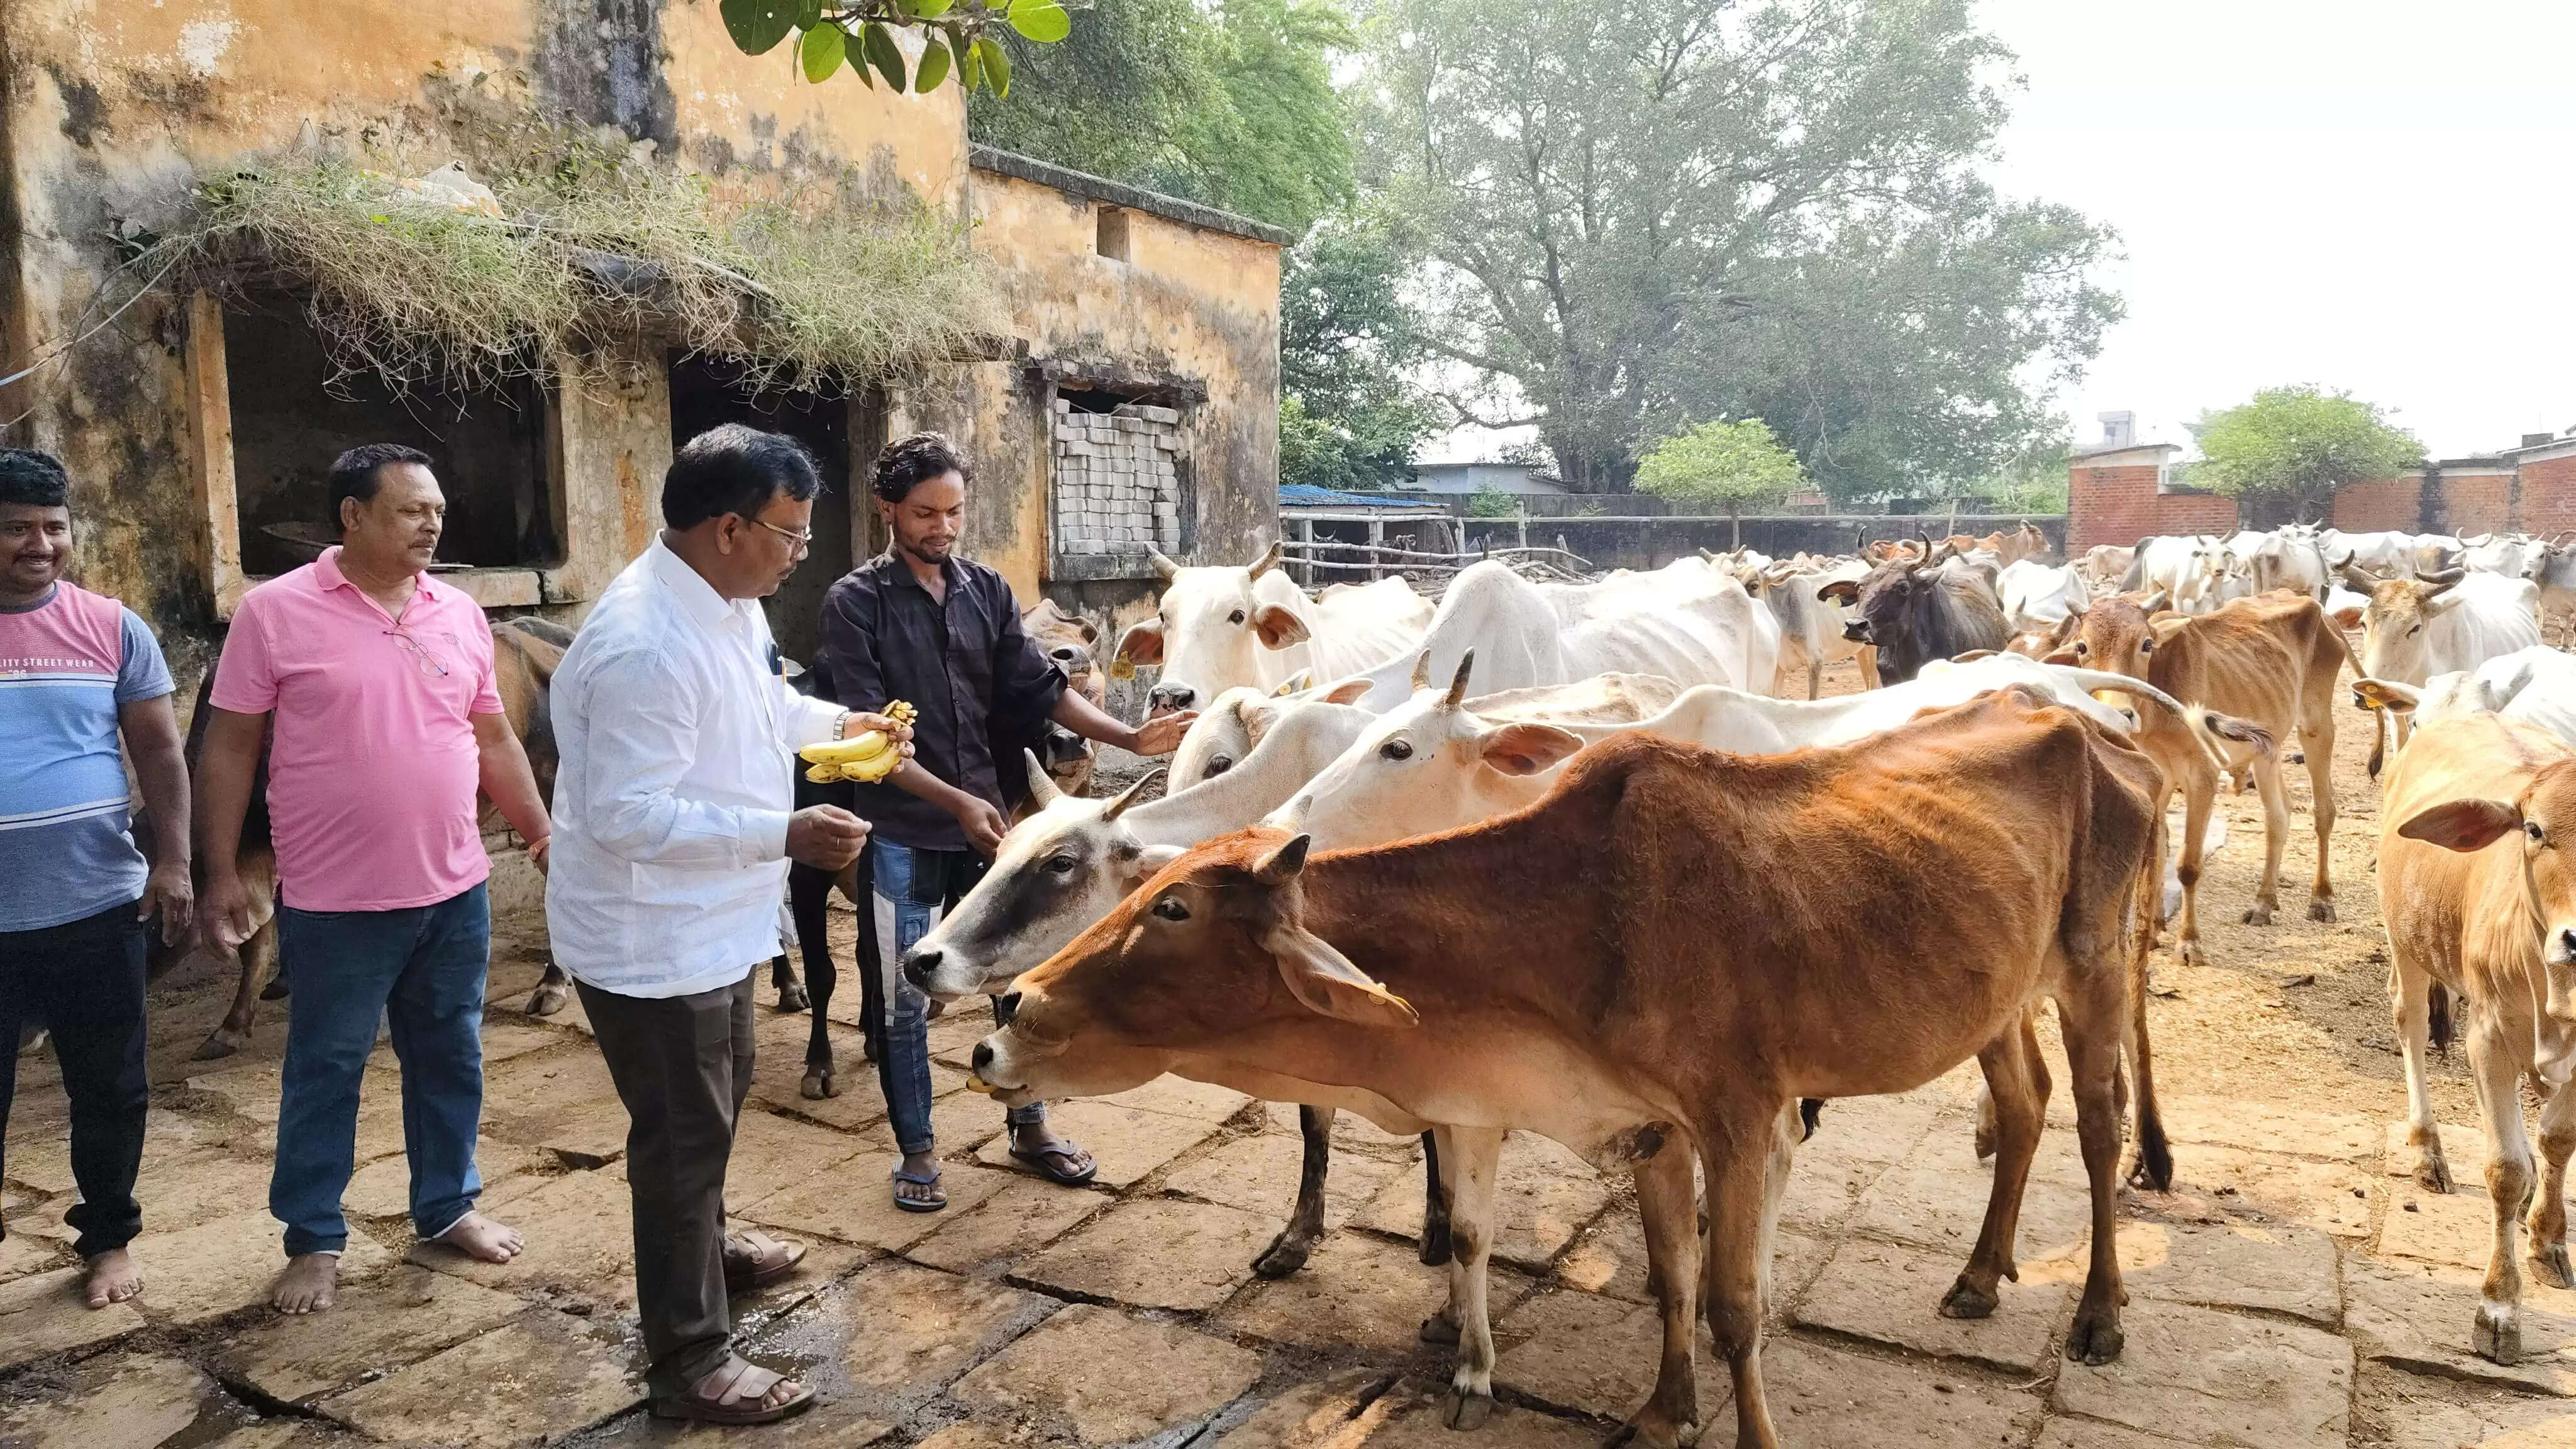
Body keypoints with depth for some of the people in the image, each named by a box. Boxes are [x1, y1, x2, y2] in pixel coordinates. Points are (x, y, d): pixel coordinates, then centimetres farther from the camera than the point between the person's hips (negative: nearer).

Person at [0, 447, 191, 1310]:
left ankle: (108, 1237, 30)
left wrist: (172, 861, -6)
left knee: (108, 1087, 12)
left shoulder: (112, 629, 0)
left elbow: (160, 753, 3)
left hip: (95, 907, 1)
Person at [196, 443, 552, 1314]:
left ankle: (446, 1207, 32)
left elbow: (493, 738, 12)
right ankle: (314, 1239, 26)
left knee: (450, 1060, 15)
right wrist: (220, 875, -6)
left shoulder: (460, 614, 5)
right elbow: (230, 749, -4)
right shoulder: (276, 612, -8)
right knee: (325, 1072, 10)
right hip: (335, 905, -4)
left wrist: (543, 833, 10)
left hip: (455, 892, 4)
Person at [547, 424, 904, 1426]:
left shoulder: (727, 603, 1)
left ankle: (702, 1247, 52)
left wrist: (838, 721, 7)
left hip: (710, 922, 10)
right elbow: (625, 816, -32)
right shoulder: (645, 646, -31)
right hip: (652, 941, -10)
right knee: (683, 1133, 3)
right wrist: (785, 835, -34)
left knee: (718, 1102, 28)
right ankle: (689, 1359, 20)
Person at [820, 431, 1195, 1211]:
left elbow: (1038, 689, 3)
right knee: (906, 996, 7)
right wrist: (955, 801, -22)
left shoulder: (987, 591, 5)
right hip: (902, 832, -4)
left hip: (987, 821, 4)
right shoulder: (855, 603, -8)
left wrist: (1131, 738, -8)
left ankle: (1031, 1126, 32)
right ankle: (917, 1149, 25)